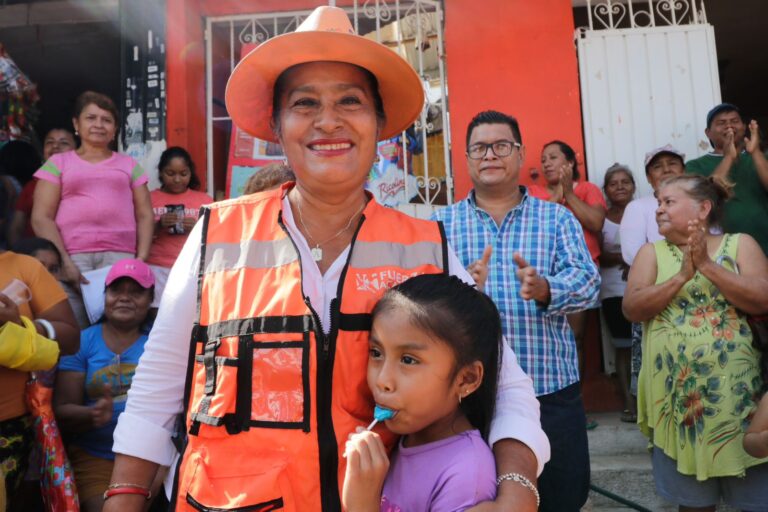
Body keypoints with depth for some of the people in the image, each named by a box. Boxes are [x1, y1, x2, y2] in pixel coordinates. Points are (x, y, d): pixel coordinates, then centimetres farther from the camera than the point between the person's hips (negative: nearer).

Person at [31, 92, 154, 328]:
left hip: (120, 257, 1)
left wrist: (141, 259, -1)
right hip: (73, 257, 0)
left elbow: (145, 216, 13)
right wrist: (64, 261, -7)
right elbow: (41, 218, 6)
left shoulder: (130, 164, 19)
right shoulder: (58, 163, 15)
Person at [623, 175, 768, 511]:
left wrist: (707, 265, -16)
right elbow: (631, 308, -8)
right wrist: (682, 276, -17)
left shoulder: (740, 244, 4)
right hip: (677, 394, 1)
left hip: (736, 390, 0)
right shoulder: (651, 252, 5)